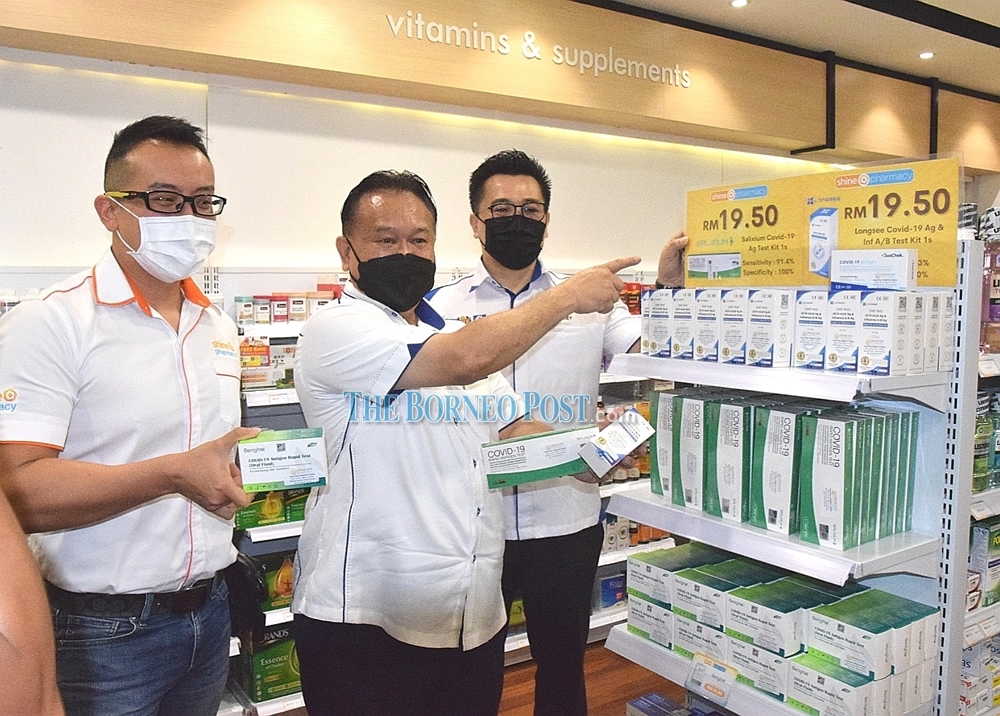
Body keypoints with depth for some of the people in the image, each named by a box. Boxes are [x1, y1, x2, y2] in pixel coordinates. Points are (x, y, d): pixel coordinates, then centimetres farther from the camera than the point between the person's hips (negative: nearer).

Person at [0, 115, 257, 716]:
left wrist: (239, 475, 4)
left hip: (209, 611, 7)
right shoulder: (50, 324, -14)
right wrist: (172, 475, -28)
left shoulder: (220, 327, 8)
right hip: (104, 633, -6)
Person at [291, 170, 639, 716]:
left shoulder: (451, 334, 14)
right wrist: (570, 295, -15)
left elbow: (516, 432, 16)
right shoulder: (335, 331, -13)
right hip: (365, 623, -7)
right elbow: (467, 360, -26)